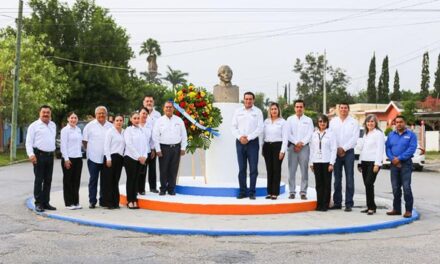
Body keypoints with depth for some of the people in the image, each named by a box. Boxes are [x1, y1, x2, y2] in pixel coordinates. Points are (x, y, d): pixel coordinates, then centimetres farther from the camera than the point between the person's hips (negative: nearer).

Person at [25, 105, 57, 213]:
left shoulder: (53, 125, 16)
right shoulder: (34, 126, -3)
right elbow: (29, 141, -8)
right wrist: (31, 154, -20)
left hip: (50, 155, 6)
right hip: (39, 155, -6)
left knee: (48, 180, 9)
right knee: (39, 180, -4)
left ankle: (46, 202, 16)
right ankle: (38, 204, 2)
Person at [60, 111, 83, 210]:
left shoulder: (78, 130, 12)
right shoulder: (65, 130, -5)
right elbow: (63, 145, -10)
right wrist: (66, 159, -15)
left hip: (78, 157, 6)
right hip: (68, 158, -6)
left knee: (76, 181, 9)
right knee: (68, 181, 3)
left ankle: (76, 202, 17)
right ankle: (69, 203, 9)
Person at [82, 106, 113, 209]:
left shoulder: (111, 126, 6)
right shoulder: (90, 126, 0)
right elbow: (84, 141, 5)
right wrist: (90, 150, 3)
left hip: (107, 158, 3)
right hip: (93, 158, -2)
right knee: (93, 180, 2)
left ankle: (103, 200, 19)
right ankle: (92, 201, 9)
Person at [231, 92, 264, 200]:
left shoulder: (257, 112, 3)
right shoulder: (238, 111, 11)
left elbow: (260, 128, -5)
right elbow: (234, 127, 7)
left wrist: (248, 138, -12)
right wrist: (240, 137, -9)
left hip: (253, 142, -2)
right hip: (240, 142, 2)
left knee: (253, 168, -3)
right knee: (242, 169, 5)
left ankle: (252, 192, 3)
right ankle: (243, 191, 11)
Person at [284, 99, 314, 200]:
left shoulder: (308, 120, 10)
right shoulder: (290, 119, 10)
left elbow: (310, 134, 0)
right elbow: (288, 134, 1)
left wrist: (302, 143, -12)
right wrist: (296, 143, -10)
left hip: (304, 147, 0)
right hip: (292, 146, 0)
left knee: (304, 171, -3)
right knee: (292, 171, -1)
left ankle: (303, 192, 2)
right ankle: (292, 192, 4)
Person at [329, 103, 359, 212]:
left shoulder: (353, 122, 4)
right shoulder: (333, 121, 8)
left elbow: (354, 138, -4)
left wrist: (344, 148, -10)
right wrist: (337, 149, -7)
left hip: (348, 152, -2)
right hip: (336, 152, 2)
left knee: (349, 179, -3)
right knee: (337, 179, 6)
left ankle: (349, 203, 0)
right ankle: (337, 202, 13)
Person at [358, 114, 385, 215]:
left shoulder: (378, 134, -4)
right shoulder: (366, 134, 20)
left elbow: (380, 149, -12)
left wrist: (377, 164, -18)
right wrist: (360, 163, 16)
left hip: (373, 162, -7)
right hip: (364, 162, 7)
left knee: (369, 183, -14)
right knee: (367, 184, 6)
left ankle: (372, 207, -7)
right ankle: (370, 206, 12)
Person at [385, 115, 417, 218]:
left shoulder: (411, 135, 1)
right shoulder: (391, 135, 13)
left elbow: (412, 148, -10)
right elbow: (387, 148, 7)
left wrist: (399, 158, -14)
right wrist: (393, 159, -10)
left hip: (405, 164, -4)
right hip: (394, 164, 4)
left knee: (406, 187, -10)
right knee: (395, 188, 8)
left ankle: (408, 210, -4)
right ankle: (396, 209, 17)